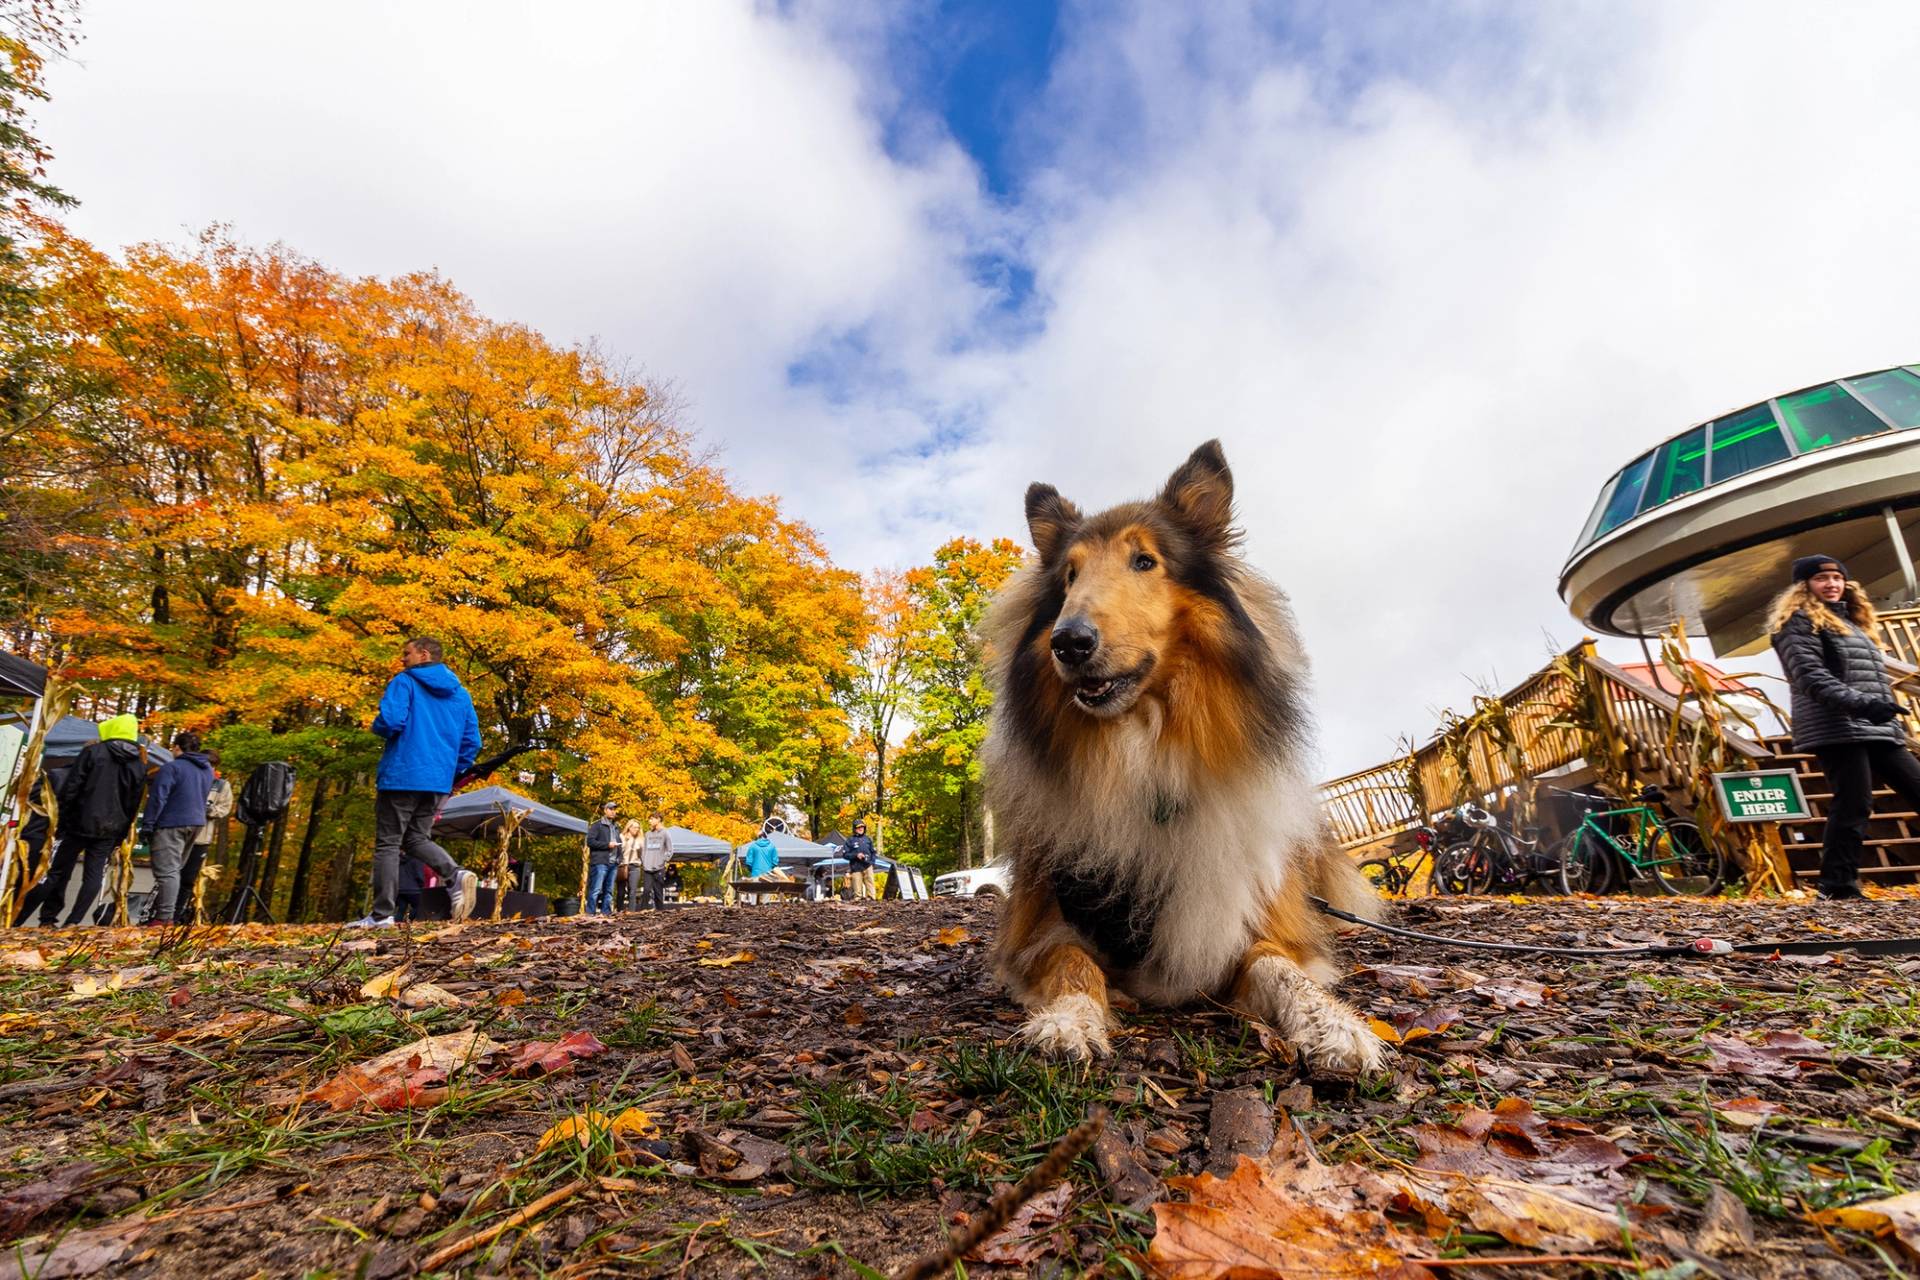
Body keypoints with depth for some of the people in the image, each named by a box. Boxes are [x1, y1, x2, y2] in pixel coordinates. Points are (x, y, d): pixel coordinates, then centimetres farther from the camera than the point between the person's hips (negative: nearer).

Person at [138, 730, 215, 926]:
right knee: (175, 869, 15)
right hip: (196, 823, 8)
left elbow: (157, 798, -14)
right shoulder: (208, 770, 12)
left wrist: (147, 825, -11)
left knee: (167, 872, -7)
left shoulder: (172, 767, -12)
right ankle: (163, 913, 20)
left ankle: (164, 918, -9)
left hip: (171, 825, -7)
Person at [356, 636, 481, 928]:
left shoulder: (405, 682, -3)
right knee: (417, 838, 15)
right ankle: (456, 875, -10)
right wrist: (452, 772, 18)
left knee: (388, 844, 3)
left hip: (402, 776, -6)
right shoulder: (461, 694, 14)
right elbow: (472, 741, 9)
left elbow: (389, 721, -18)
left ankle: (381, 914, 3)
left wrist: (378, 728, 5)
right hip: (439, 782, 6)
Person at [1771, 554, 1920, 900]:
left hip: (1878, 730, 9)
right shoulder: (1799, 622, -2)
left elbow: (1876, 679, 29)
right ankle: (1839, 886, -8)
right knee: (1853, 805, -12)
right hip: (1839, 729, -9)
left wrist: (1888, 712, 22)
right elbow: (1811, 675, -16)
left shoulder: (1855, 624, 26)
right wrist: (1860, 704, -26)